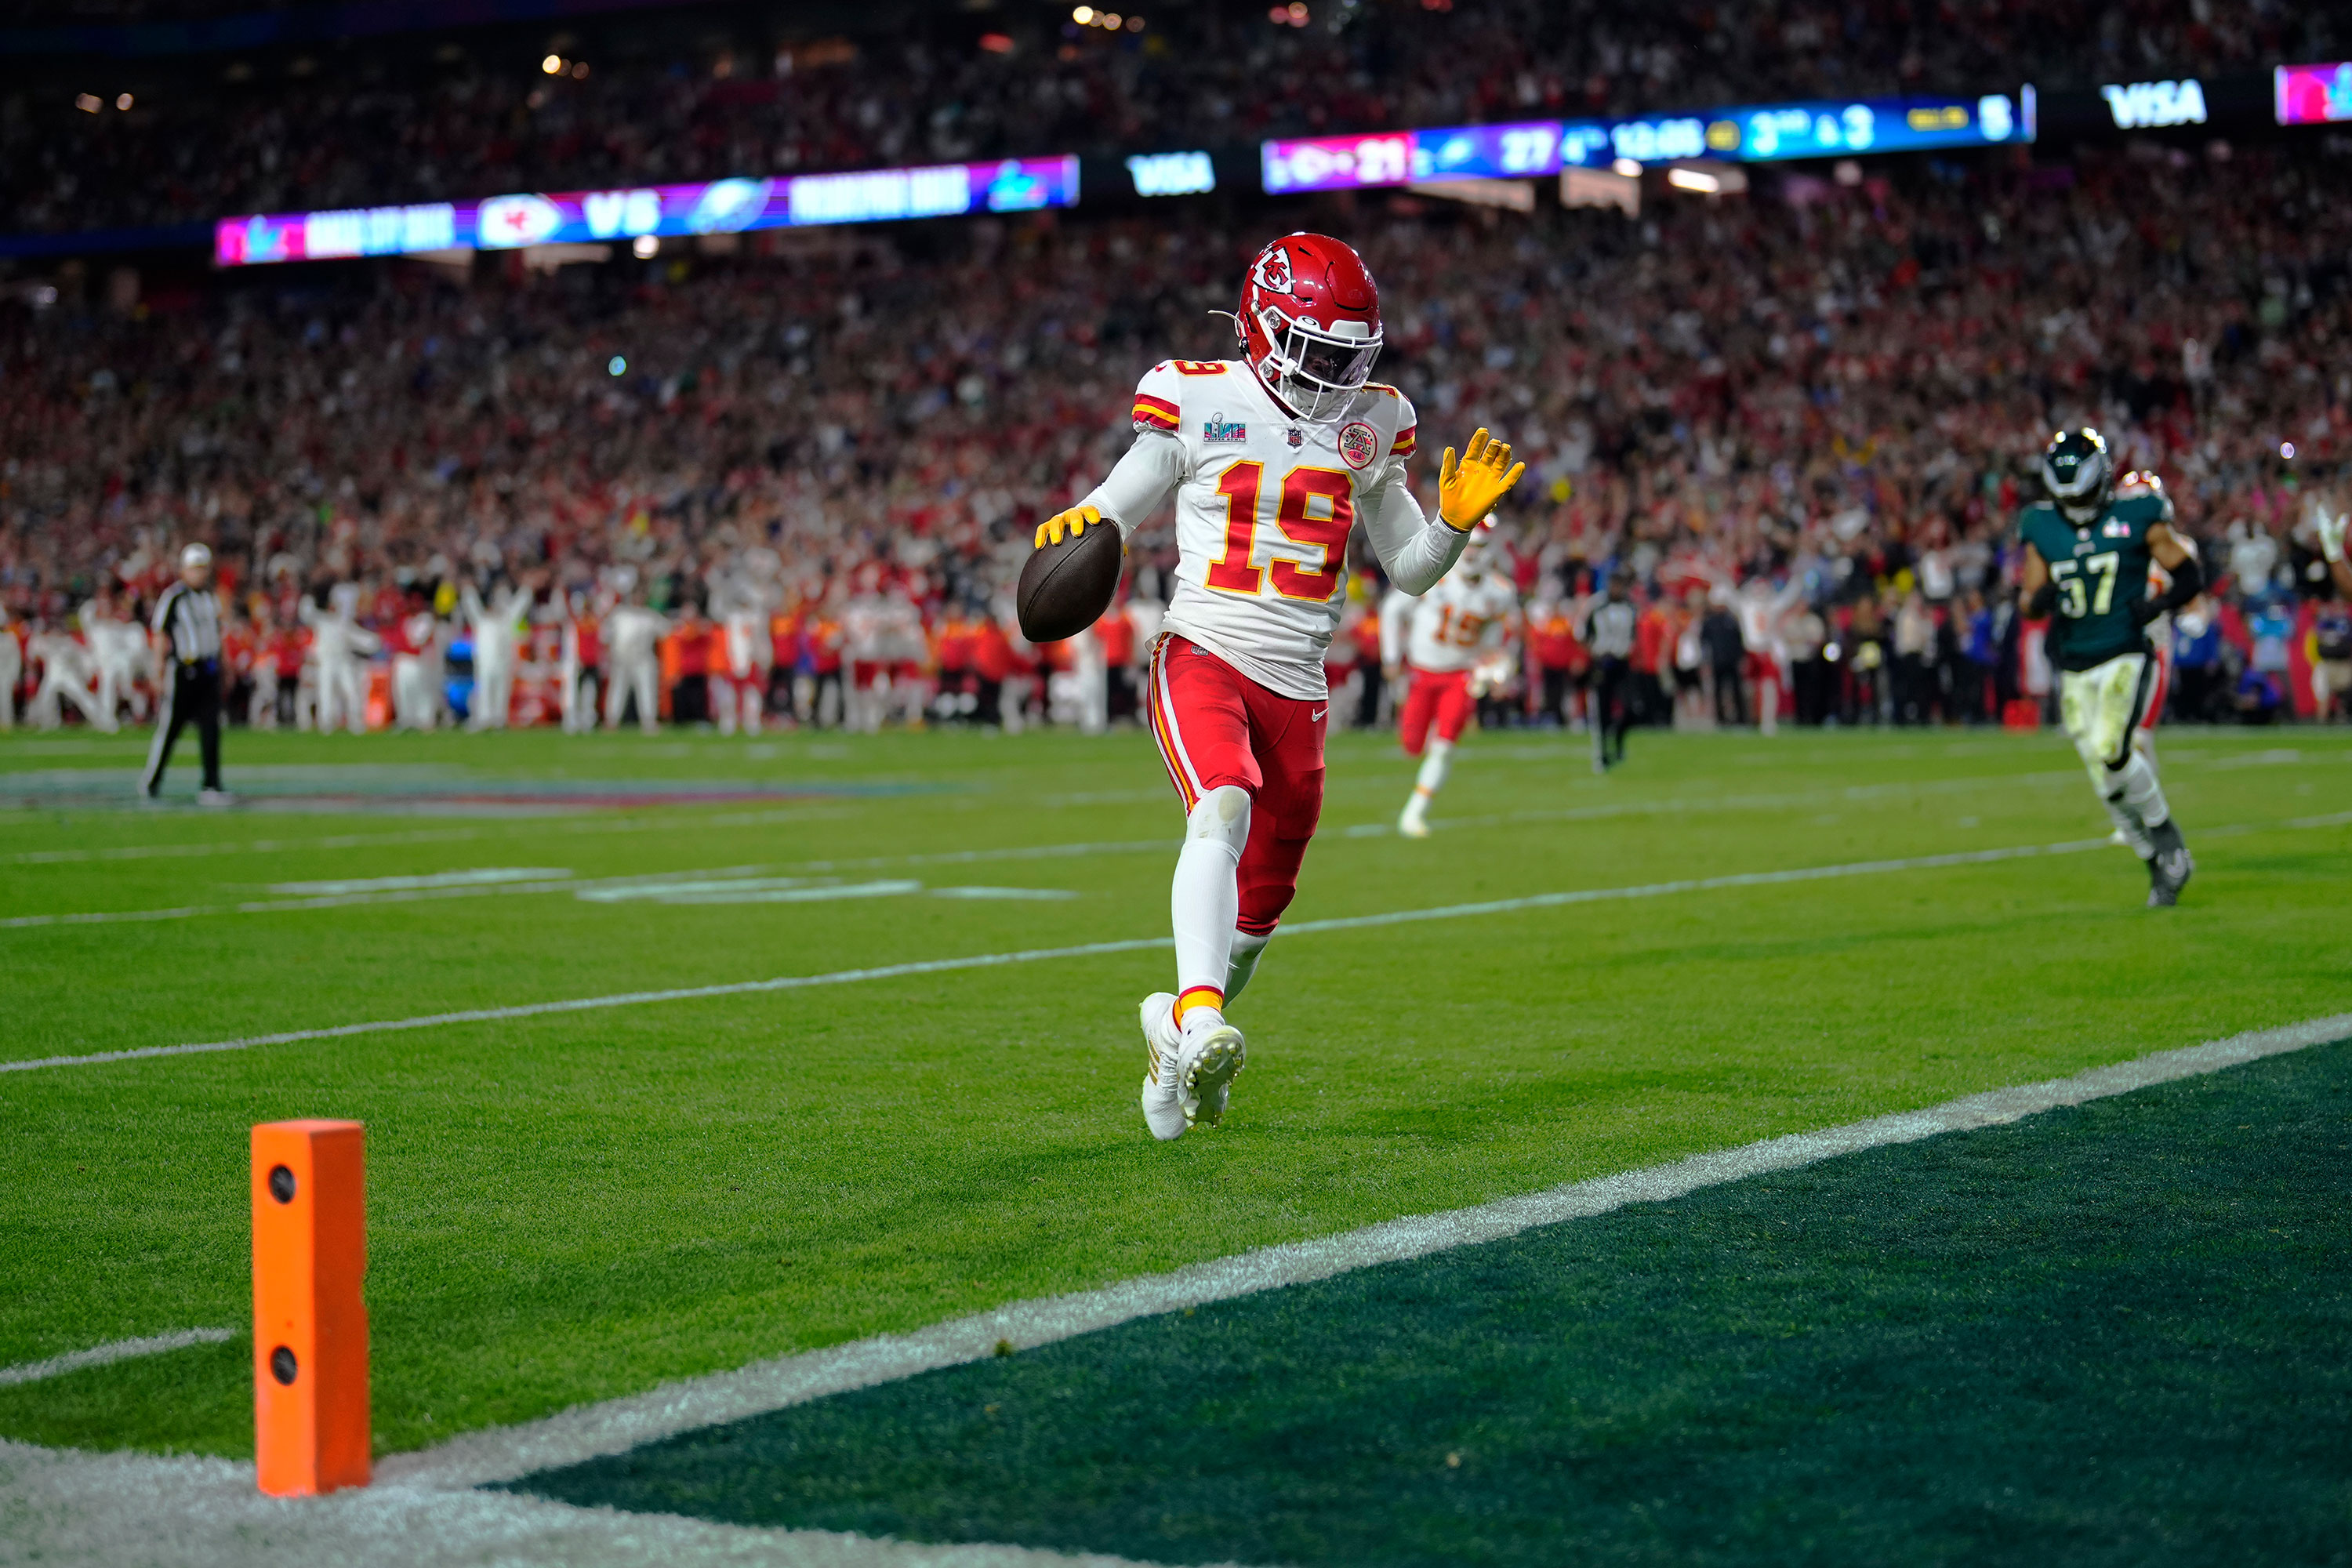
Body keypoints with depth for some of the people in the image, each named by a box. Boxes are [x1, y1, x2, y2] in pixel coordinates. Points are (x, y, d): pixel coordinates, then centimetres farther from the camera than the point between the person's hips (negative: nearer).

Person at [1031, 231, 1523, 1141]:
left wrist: (1456, 521, -2)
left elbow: (1411, 569, 17)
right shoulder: (1198, 403, -2)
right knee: (1223, 811, -33)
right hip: (1203, 659, -5)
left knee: (1262, 897, 11)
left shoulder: (1368, 427, 9)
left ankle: (1181, 1032, 37)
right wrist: (1080, 527, -15)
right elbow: (1121, 504, 7)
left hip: (1297, 688, 5)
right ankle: (1200, 1024, -44)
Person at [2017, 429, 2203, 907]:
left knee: (2110, 751, -26)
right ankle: (2163, 867, 19)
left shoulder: (2136, 519, -3)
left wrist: (2155, 606, -15)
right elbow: (2032, 599, 11)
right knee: (2108, 785, 4)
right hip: (2075, 670, 4)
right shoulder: (2042, 530, 7)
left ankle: (2165, 833, -4)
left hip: (2125, 660, -4)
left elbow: (2190, 577, 3)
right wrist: (2041, 598, -12)